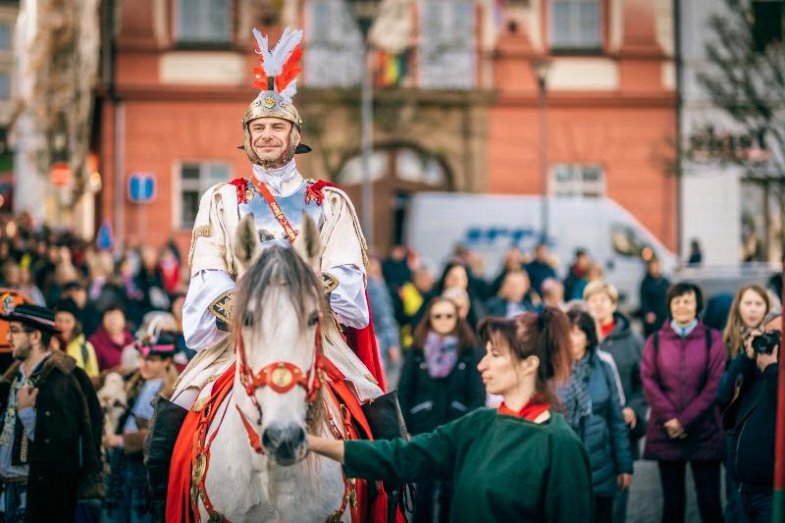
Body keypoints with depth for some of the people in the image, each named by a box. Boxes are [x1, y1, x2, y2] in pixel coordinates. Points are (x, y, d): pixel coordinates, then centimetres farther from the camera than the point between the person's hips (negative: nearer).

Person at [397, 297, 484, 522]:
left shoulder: (470, 352, 2)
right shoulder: (416, 351, 4)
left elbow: (478, 395, 0)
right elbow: (404, 393, 3)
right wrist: (404, 431, -3)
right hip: (424, 430, 0)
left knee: (452, 493, 5)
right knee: (423, 493, 1)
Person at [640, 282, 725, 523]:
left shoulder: (712, 339, 5)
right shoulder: (656, 340, 11)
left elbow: (715, 384, -3)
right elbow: (649, 381, 2)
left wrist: (685, 420, -10)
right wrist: (669, 418, -11)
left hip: (704, 432, -2)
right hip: (665, 431, 2)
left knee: (709, 503, -4)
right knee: (673, 502, 4)